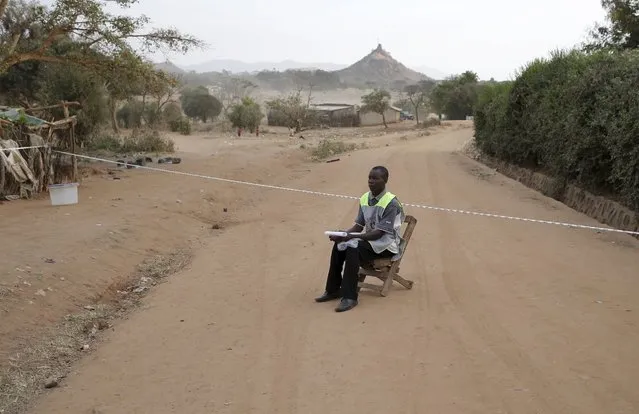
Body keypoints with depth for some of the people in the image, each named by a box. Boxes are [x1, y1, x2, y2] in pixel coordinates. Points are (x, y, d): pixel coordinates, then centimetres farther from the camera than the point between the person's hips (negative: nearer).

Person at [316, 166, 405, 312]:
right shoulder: (364, 199, 3)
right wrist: (343, 235, -15)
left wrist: (353, 237, -33)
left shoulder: (391, 203, -19)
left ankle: (350, 297, -26)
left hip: (386, 244, -7)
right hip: (369, 239, 7)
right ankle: (333, 289, -5)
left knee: (353, 248, -30)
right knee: (338, 245, -16)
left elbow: (379, 233, -23)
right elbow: (359, 225, 5)